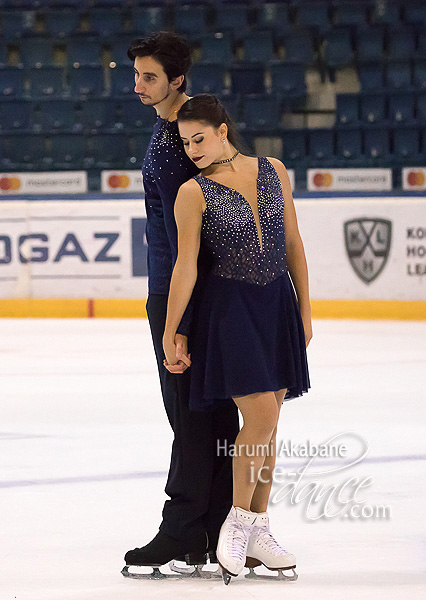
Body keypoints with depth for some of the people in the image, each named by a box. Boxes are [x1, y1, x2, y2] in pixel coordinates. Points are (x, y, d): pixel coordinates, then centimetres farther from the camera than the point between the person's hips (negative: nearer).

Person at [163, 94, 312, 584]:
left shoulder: (272, 171, 3)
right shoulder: (194, 193, -7)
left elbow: (293, 244, 9)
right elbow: (185, 266, -8)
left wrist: (304, 309, 9)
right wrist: (170, 332, -9)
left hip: (278, 304, 4)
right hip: (229, 306, -4)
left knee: (266, 425, 7)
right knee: (259, 416, -14)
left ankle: (257, 530, 15)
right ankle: (237, 522, 1)